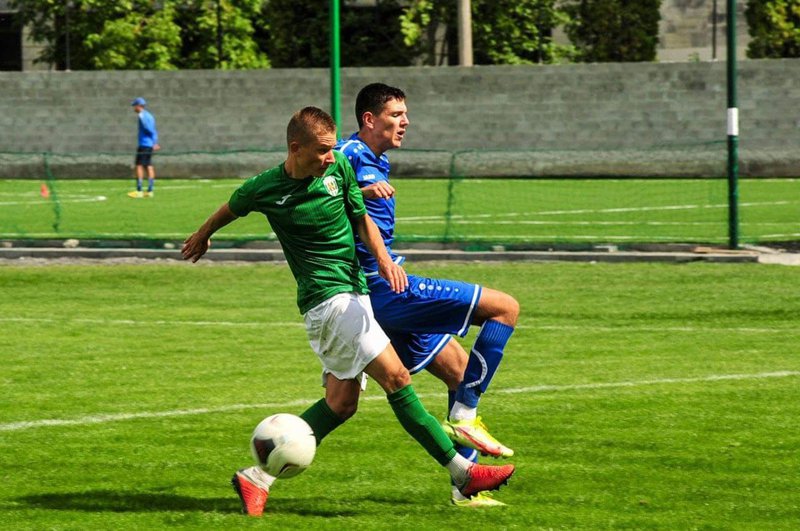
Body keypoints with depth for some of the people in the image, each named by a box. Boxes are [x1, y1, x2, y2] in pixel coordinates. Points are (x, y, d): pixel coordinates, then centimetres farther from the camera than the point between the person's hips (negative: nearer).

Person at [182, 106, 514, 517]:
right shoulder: (265, 189, -8)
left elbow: (361, 219, 13)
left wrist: (383, 257, -5)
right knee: (396, 378, -13)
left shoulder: (339, 169, 1)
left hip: (354, 293, 6)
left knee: (341, 403, 5)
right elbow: (232, 208, 13)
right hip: (327, 298, -6)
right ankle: (463, 472, -10)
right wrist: (203, 235, 33)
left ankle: (257, 478, 13)